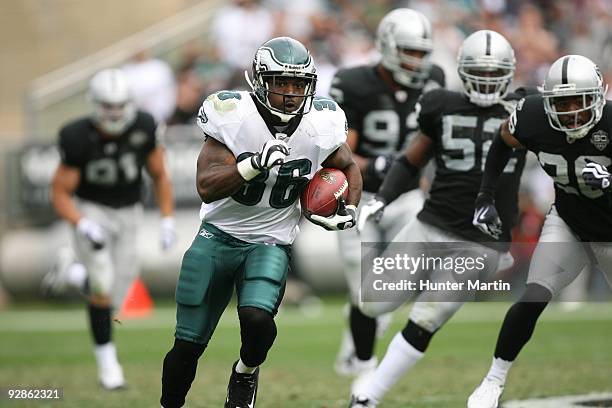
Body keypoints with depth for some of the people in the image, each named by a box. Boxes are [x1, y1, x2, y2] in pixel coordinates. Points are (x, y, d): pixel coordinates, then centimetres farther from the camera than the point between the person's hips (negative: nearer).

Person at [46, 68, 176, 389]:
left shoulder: (142, 129, -16)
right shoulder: (78, 139, -22)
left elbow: (159, 175, 0)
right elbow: (59, 194, -15)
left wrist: (168, 221, -5)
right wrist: (83, 226, -31)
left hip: (126, 216, 3)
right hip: (90, 212, -3)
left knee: (112, 301, -1)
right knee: (102, 285, -22)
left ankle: (74, 272, 32)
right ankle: (106, 360, -5)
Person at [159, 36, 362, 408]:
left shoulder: (319, 126, -8)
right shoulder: (233, 117, -16)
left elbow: (349, 168, 14)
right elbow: (207, 187, -21)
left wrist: (349, 211, -2)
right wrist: (255, 164, -34)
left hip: (270, 243, 0)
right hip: (218, 237, 0)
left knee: (256, 319, -27)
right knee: (188, 345, 2)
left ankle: (246, 373, 5)